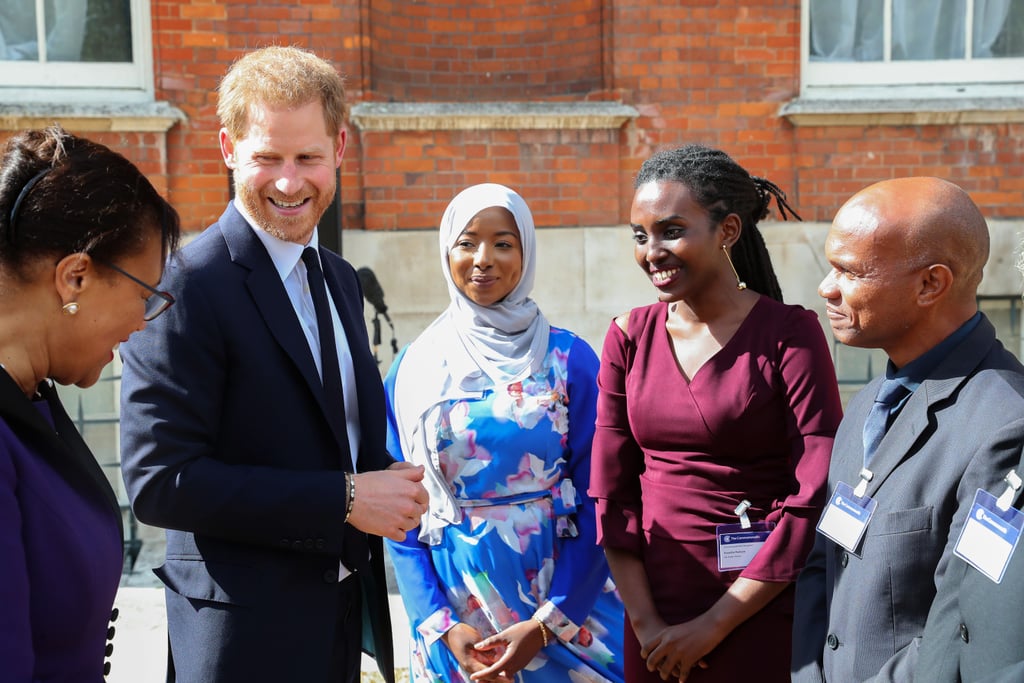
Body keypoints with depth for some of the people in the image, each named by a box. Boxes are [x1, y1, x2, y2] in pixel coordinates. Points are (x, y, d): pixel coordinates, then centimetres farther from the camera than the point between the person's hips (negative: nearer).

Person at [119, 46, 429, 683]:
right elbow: (160, 481, -21)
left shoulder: (340, 280, 8)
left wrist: (392, 482, -5)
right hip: (248, 631, -7)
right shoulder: (187, 285, -17)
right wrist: (344, 498, -22)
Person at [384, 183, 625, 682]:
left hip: (562, 602, -1)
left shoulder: (570, 360, -6)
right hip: (454, 608, 1)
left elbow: (596, 502, -7)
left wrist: (546, 626, -13)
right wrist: (441, 625, -8)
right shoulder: (413, 369, 0)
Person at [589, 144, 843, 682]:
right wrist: (644, 622, -5)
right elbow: (612, 493, 3)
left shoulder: (790, 334, -10)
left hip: (760, 616, -3)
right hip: (654, 611, 4)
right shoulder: (629, 336, 2)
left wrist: (713, 626, -12)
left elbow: (815, 501, -14)